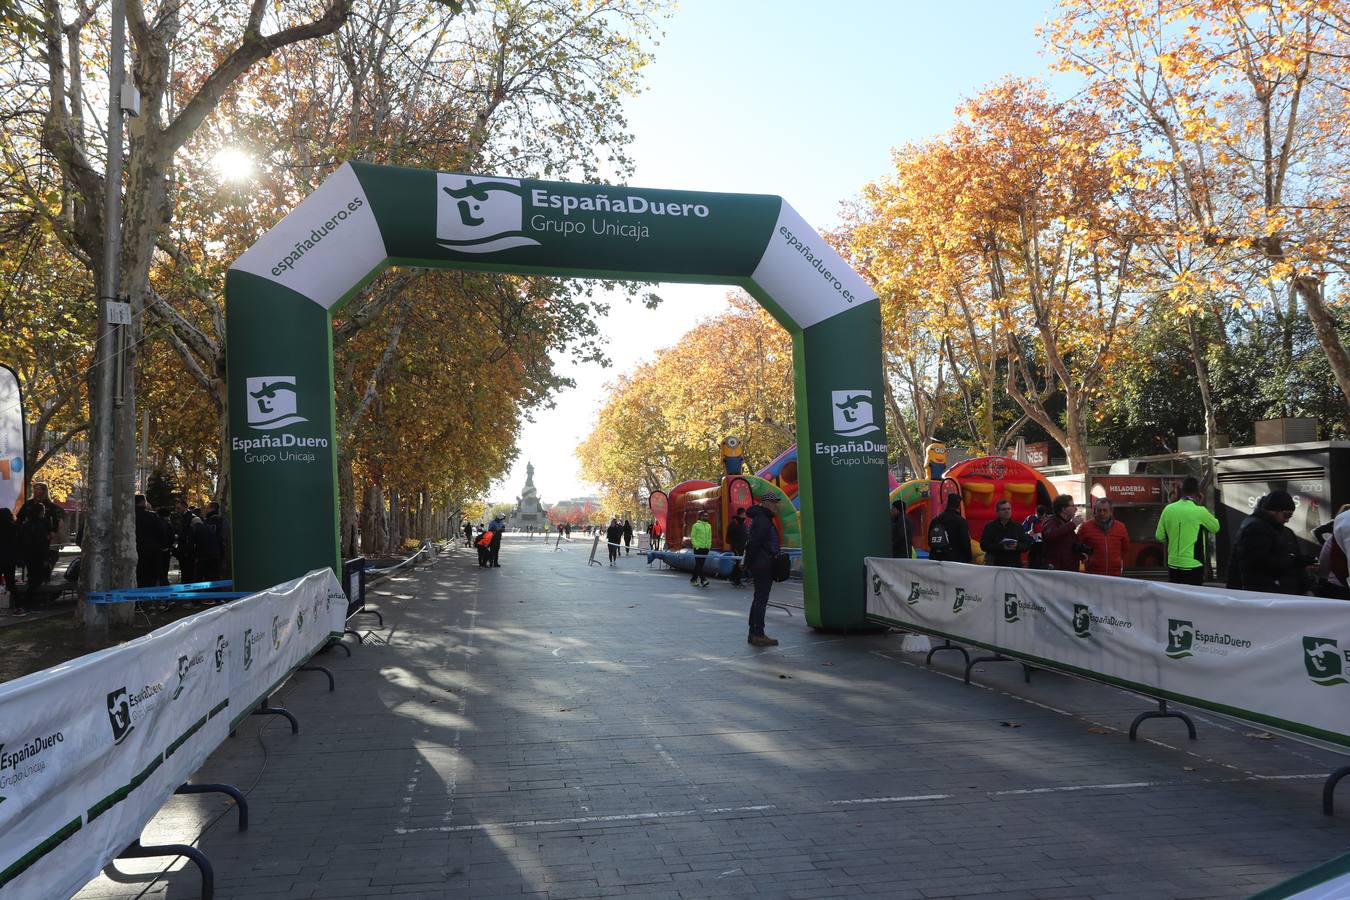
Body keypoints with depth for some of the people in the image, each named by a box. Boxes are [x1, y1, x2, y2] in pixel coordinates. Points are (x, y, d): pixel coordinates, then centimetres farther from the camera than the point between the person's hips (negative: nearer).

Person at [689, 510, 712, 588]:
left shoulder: (709, 526, 13)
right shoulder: (696, 525, -4)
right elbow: (692, 537, -5)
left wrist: (709, 546, 9)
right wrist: (696, 545, -13)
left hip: (706, 549, 6)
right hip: (698, 548, -6)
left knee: (699, 565, 9)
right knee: (699, 565, -10)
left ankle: (693, 579, 19)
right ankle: (702, 581, -16)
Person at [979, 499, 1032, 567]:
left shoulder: (1017, 527, 13)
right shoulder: (990, 527, 5)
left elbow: (1027, 544, 9)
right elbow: (984, 545, -4)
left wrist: (1017, 546, -13)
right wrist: (1001, 547, -17)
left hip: (1015, 566, 2)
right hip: (996, 565, -2)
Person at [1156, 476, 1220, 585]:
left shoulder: (1168, 509, -1)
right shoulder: (1199, 511, -12)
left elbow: (1159, 536, 4)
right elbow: (1216, 528, 7)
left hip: (1173, 564, 4)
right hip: (1193, 565, -4)